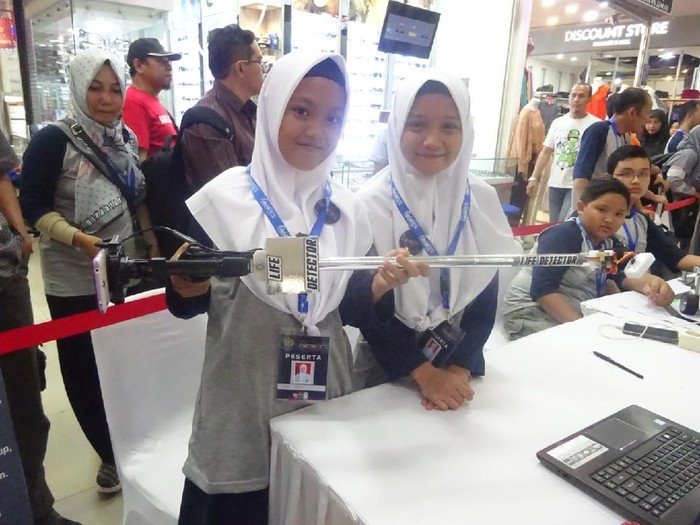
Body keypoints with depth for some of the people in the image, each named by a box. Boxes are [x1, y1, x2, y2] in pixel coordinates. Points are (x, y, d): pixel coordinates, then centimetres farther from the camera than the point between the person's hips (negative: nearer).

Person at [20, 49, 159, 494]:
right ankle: (112, 454, 28)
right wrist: (80, 239, -26)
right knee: (86, 371, 7)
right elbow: (33, 206, -14)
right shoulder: (53, 140, -12)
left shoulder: (127, 138, 5)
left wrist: (150, 237, 8)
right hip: (73, 282, -5)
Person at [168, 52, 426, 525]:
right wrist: (186, 286, -26)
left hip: (325, 401, 3)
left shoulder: (347, 209, -2)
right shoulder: (225, 198, -11)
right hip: (243, 409, -3)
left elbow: (351, 309, 2)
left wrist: (380, 283, -17)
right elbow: (187, 304, -5)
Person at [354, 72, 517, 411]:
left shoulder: (482, 199, -6)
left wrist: (459, 370, -11)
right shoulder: (370, 204, -16)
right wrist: (423, 373, -15)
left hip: (461, 364, 3)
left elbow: (486, 300, -2)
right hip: (386, 368, -2)